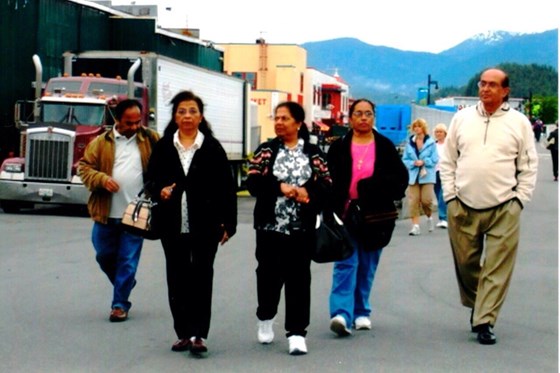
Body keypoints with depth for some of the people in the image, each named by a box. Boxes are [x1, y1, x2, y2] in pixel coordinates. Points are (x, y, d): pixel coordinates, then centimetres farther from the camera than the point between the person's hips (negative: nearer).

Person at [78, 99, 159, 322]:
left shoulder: (150, 140, 4)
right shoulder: (101, 142, 2)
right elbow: (84, 167, 2)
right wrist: (102, 179, -17)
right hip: (106, 214, 2)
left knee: (128, 260, 1)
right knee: (104, 255, 14)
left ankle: (120, 303, 13)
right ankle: (124, 283, 39)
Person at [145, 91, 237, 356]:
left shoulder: (212, 148, 0)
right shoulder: (163, 147, 6)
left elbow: (227, 187, 1)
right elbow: (151, 179, 10)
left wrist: (228, 223, -3)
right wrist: (160, 191, -13)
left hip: (205, 224, -3)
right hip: (172, 224, 3)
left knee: (202, 276, -5)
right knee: (177, 278, 8)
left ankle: (199, 334, -5)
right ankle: (183, 333, 17)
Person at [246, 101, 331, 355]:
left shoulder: (313, 153, 5)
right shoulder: (266, 150, 5)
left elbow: (326, 185, -1)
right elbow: (253, 182, -6)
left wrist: (307, 191, -20)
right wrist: (280, 187, -19)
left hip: (301, 228, 0)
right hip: (270, 225, 1)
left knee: (298, 278, -2)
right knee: (269, 274, 9)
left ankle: (297, 332, 2)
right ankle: (265, 318, 35)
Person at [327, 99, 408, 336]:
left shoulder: (385, 147, 7)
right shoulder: (339, 148, 4)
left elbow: (401, 177, 6)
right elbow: (329, 181, 2)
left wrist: (373, 189, -10)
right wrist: (333, 211, -8)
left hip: (375, 216, 2)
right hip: (346, 215, -2)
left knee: (367, 266, 9)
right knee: (346, 263, -11)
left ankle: (361, 313, 20)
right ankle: (341, 313, -19)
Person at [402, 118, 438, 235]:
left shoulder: (431, 142, -2)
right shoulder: (410, 143, 4)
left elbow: (434, 159, -3)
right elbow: (405, 159, 6)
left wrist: (423, 162, -16)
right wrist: (414, 163, -12)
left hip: (427, 175, -2)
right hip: (413, 175, 2)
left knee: (426, 199, -8)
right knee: (413, 201, -5)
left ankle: (429, 217, 24)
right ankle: (416, 225, -1)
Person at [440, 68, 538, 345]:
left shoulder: (519, 122, 4)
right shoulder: (462, 118, 9)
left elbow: (529, 166, 6)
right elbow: (448, 160, 12)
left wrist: (519, 199, -3)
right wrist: (450, 195, 3)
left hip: (504, 210, -2)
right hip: (463, 208, 2)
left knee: (497, 268, -5)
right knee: (466, 263, 9)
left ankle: (485, 321, 0)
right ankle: (476, 306, 31)